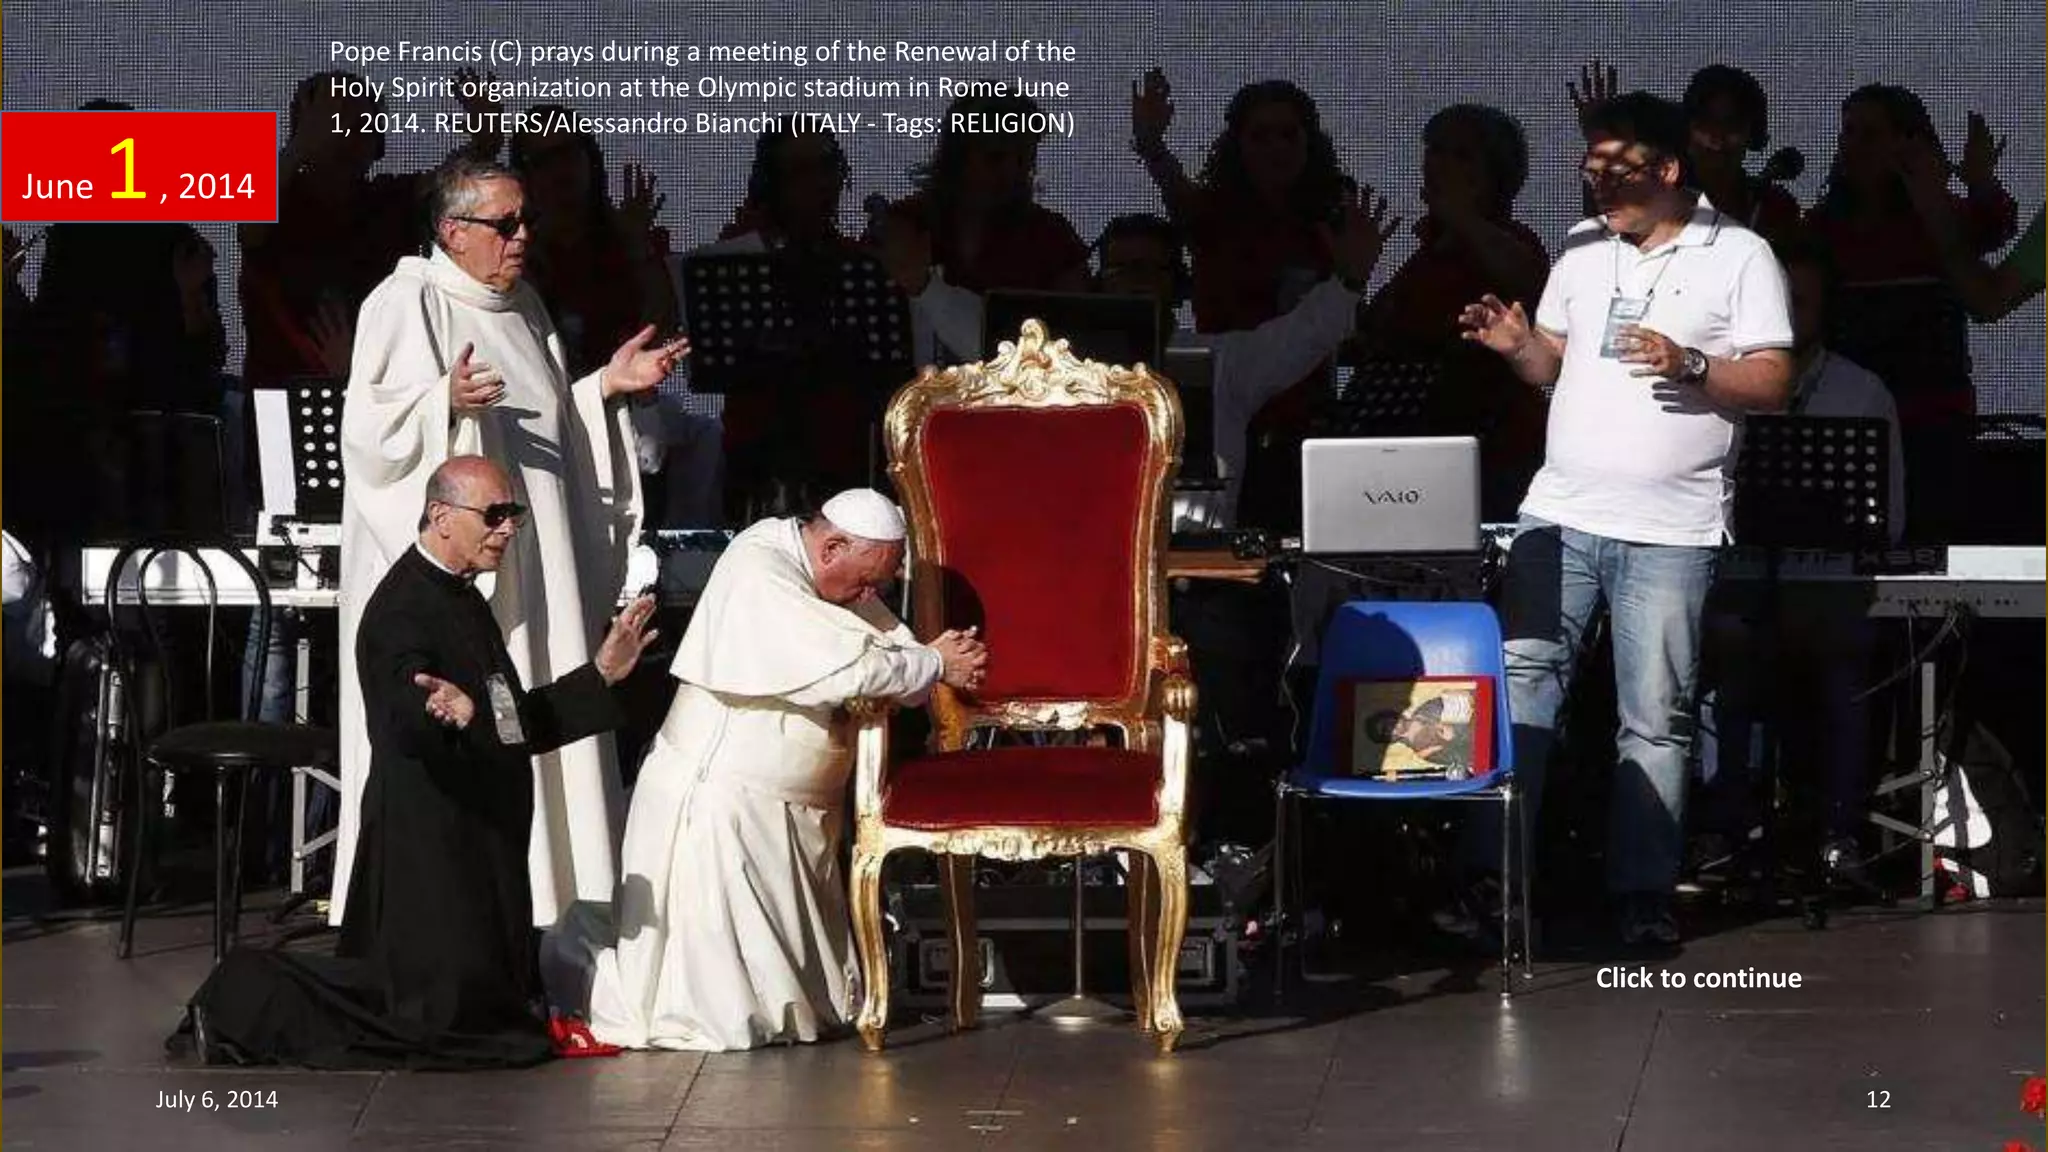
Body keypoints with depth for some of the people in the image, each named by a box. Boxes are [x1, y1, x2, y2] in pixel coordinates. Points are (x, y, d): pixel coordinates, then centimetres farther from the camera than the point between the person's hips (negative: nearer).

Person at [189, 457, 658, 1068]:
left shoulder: (466, 600, 16)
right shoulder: (401, 607, -17)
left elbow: (516, 722, 21)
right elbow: (406, 726, -32)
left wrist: (601, 675, 16)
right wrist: (459, 714, -54)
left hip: (483, 847, 10)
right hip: (427, 850, -10)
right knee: (445, 1017, -12)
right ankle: (249, 998, -1)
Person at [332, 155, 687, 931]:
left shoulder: (522, 307, 16)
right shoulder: (407, 304, -7)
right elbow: (369, 424, -16)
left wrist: (608, 387, 11)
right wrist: (447, 399, -32)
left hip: (530, 564, 8)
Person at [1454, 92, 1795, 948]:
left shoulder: (1739, 256, -1)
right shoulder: (1583, 249, 13)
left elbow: (1774, 384, -5)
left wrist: (1692, 368, -21)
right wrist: (1518, 346, -3)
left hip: (1670, 530, -4)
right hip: (1561, 514, 4)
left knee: (1656, 717, 1)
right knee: (1521, 687, -3)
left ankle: (1644, 892, 7)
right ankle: (1490, 878, -1)